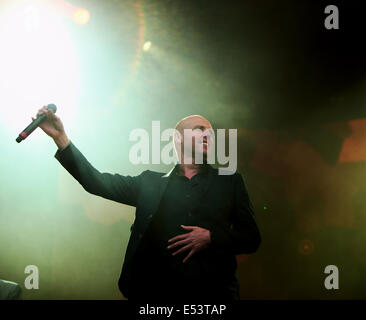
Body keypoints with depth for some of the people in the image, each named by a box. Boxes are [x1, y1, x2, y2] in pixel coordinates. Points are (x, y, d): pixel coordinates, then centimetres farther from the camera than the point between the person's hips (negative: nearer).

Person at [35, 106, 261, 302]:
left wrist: (211, 238, -9)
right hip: (157, 291, 1)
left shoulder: (229, 182, 12)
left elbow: (252, 238, 9)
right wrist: (61, 137, -3)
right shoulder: (151, 183, 13)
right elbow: (97, 182, 6)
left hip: (212, 291, 0)